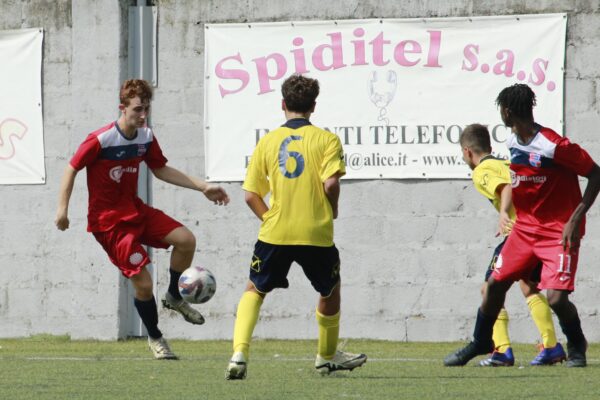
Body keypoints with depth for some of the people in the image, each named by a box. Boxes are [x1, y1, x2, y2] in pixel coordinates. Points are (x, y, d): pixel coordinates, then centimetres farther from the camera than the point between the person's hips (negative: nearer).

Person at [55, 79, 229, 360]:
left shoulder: (145, 137, 1)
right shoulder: (101, 140, -20)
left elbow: (161, 170, 14)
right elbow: (72, 169, -12)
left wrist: (202, 187, 10)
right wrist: (62, 208, -19)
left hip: (135, 210, 6)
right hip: (108, 220, -6)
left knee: (185, 239, -13)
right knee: (142, 282, -11)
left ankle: (174, 297, 12)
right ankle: (154, 338, 13)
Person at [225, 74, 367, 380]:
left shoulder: (267, 141, 6)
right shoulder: (326, 140, -2)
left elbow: (251, 195, 4)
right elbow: (331, 183, -15)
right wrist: (332, 211, 4)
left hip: (275, 232, 1)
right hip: (317, 234, -1)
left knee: (254, 290, 16)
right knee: (330, 290, 23)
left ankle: (239, 353, -5)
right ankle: (327, 356, 37)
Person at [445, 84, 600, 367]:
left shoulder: (553, 147, -23)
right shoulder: (513, 142, 2)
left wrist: (576, 219, -22)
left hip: (559, 231, -7)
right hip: (526, 227, 7)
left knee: (556, 297, -16)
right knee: (496, 283, 7)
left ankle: (576, 345, 13)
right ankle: (481, 342, 28)